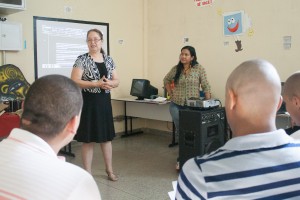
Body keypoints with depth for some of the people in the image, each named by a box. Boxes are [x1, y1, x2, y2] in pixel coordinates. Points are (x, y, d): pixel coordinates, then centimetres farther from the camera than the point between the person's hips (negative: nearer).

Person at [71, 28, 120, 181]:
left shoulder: (109, 60, 9)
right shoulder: (82, 60, -6)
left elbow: (116, 81, 11)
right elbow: (74, 82, -14)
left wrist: (109, 83, -13)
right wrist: (96, 84, -22)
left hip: (104, 102, 5)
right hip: (88, 102, -4)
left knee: (106, 137, 13)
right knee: (88, 139, 2)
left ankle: (109, 170, 28)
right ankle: (88, 173, 16)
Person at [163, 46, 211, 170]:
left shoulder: (199, 69, -6)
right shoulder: (175, 69, 3)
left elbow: (206, 87, -7)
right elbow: (166, 80, 19)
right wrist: (170, 93, 9)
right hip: (176, 105, 2)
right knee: (180, 131, 9)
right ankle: (181, 159, 23)